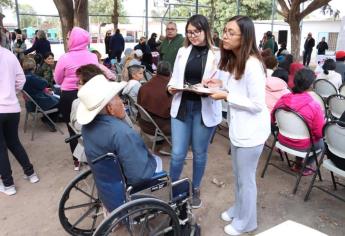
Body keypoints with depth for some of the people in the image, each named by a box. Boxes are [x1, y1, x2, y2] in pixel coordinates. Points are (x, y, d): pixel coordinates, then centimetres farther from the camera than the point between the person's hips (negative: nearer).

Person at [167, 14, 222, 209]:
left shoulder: (217, 54, -5)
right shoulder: (182, 52, 8)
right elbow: (175, 77, 12)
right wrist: (171, 87, -9)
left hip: (205, 109, -2)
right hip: (182, 107, 3)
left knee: (200, 153, 14)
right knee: (178, 153, 4)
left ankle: (195, 189, 35)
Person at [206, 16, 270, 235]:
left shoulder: (252, 64, -25)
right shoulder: (233, 61, 4)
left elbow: (257, 104, -24)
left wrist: (226, 96, -23)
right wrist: (221, 83, 0)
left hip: (251, 131, -9)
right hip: (238, 127, 9)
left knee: (246, 178, 10)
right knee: (238, 174, 24)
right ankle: (238, 209, 47)